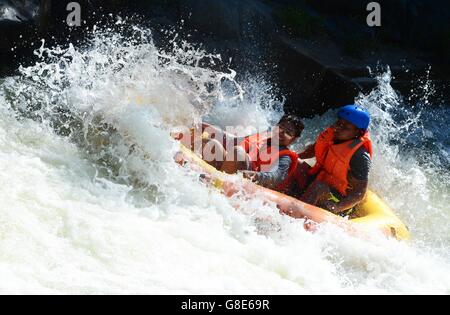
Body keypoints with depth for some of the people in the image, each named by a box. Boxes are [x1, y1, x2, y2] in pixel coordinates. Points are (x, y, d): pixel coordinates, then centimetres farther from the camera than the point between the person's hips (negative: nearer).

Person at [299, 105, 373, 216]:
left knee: (319, 187, -37)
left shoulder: (360, 156, -26)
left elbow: (360, 193, -26)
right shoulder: (331, 134, -4)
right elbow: (313, 149, 18)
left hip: (339, 199, -8)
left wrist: (337, 207, -40)